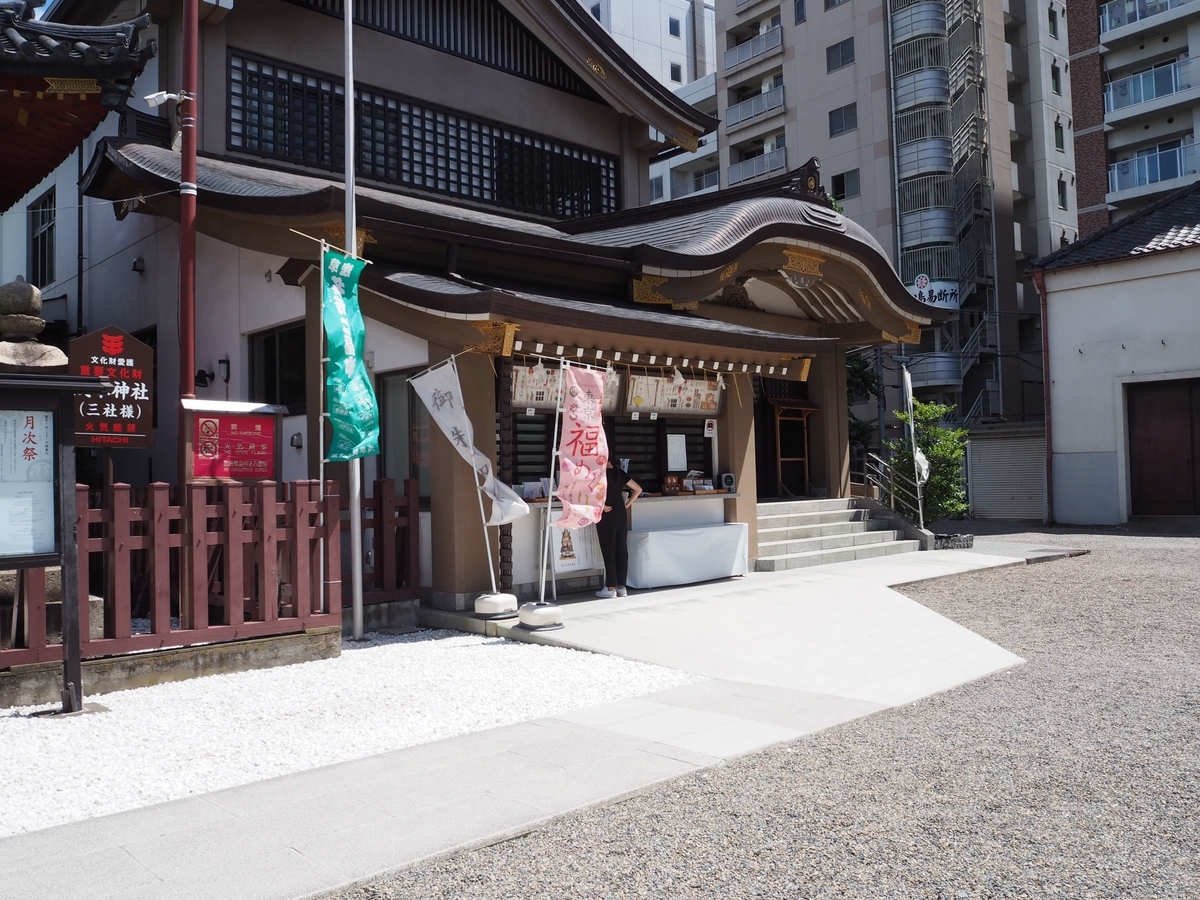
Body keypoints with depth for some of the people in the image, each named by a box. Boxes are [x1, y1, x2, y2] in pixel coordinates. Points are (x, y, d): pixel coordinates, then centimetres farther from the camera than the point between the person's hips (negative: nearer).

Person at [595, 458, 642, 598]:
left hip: (607, 517, -6)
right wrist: (627, 504, 10)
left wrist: (602, 505, -17)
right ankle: (621, 587, 12)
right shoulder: (620, 473, 8)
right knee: (621, 550, 8)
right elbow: (638, 489, 11)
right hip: (621, 515, 6)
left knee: (608, 551, -1)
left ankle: (611, 588, 2)